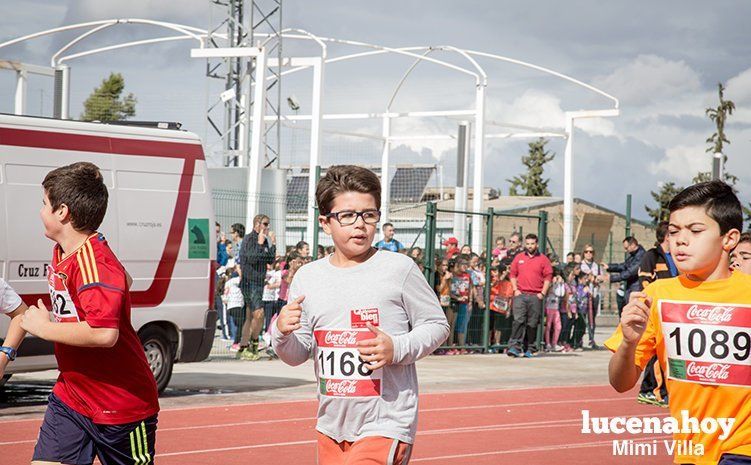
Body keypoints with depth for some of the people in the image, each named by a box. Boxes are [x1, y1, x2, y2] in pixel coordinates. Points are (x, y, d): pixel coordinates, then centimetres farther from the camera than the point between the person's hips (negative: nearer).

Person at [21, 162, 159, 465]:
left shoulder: (92, 263, -25)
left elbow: (105, 334, -37)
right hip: (70, 397, 8)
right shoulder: (61, 253, 5)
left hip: (120, 408, -8)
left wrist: (44, 327, -23)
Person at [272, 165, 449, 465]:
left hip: (385, 426, -5)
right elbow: (298, 355, 11)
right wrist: (282, 333, -11)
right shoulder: (307, 277, 6)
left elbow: (437, 325, 1)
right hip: (331, 426, 5)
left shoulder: (399, 269, -6)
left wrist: (397, 349, -16)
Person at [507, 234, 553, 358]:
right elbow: (513, 274, 13)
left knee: (532, 323, 2)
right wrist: (515, 289, 1)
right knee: (518, 321, -11)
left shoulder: (543, 259, 6)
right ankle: (514, 347, -17)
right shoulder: (518, 258, 12)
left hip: (536, 296, 0)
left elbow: (548, 277, 4)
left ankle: (529, 349, 9)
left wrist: (542, 293, -4)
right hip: (520, 295, 0)